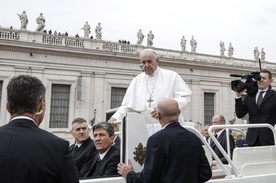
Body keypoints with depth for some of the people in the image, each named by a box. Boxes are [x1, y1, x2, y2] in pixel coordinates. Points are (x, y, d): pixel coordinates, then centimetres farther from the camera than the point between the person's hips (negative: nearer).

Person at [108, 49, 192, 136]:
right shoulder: (136, 81, 14)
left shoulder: (172, 76, 5)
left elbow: (185, 98, -3)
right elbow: (127, 106, 15)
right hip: (146, 131, 3)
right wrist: (115, 118, -2)